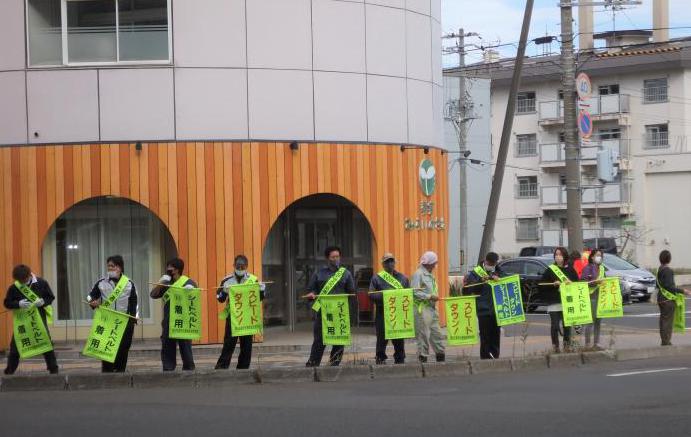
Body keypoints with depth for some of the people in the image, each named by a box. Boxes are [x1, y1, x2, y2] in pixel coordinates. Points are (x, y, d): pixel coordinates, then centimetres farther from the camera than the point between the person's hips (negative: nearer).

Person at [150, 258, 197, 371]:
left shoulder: (188, 282, 0)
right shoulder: (166, 284, 15)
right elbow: (153, 295, 9)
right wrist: (160, 283, -4)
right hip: (168, 322, 5)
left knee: (185, 349, 0)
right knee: (167, 349, 6)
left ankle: (189, 370, 7)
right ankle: (167, 372, 10)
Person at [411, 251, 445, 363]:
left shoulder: (430, 275, 19)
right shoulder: (418, 274, -10)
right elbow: (415, 292, -18)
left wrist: (434, 296, 11)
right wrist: (429, 297, -19)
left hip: (432, 308, 9)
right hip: (422, 309, -9)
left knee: (436, 333, 9)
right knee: (423, 334, -5)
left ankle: (441, 357, 14)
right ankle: (423, 357, 0)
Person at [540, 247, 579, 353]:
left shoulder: (570, 270, 10)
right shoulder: (550, 270, 3)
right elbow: (543, 285, 1)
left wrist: (570, 283, -9)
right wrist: (553, 284, -14)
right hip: (554, 302, -2)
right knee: (555, 325, -6)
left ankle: (567, 344, 13)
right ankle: (555, 345, 1)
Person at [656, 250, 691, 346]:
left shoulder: (659, 269, 9)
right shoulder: (668, 270, -19)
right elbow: (669, 286, -22)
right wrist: (683, 291, -17)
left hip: (661, 298, 9)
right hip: (668, 299, -9)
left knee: (663, 320, 15)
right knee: (668, 321, -5)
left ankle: (664, 341, 22)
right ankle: (666, 342, -4)